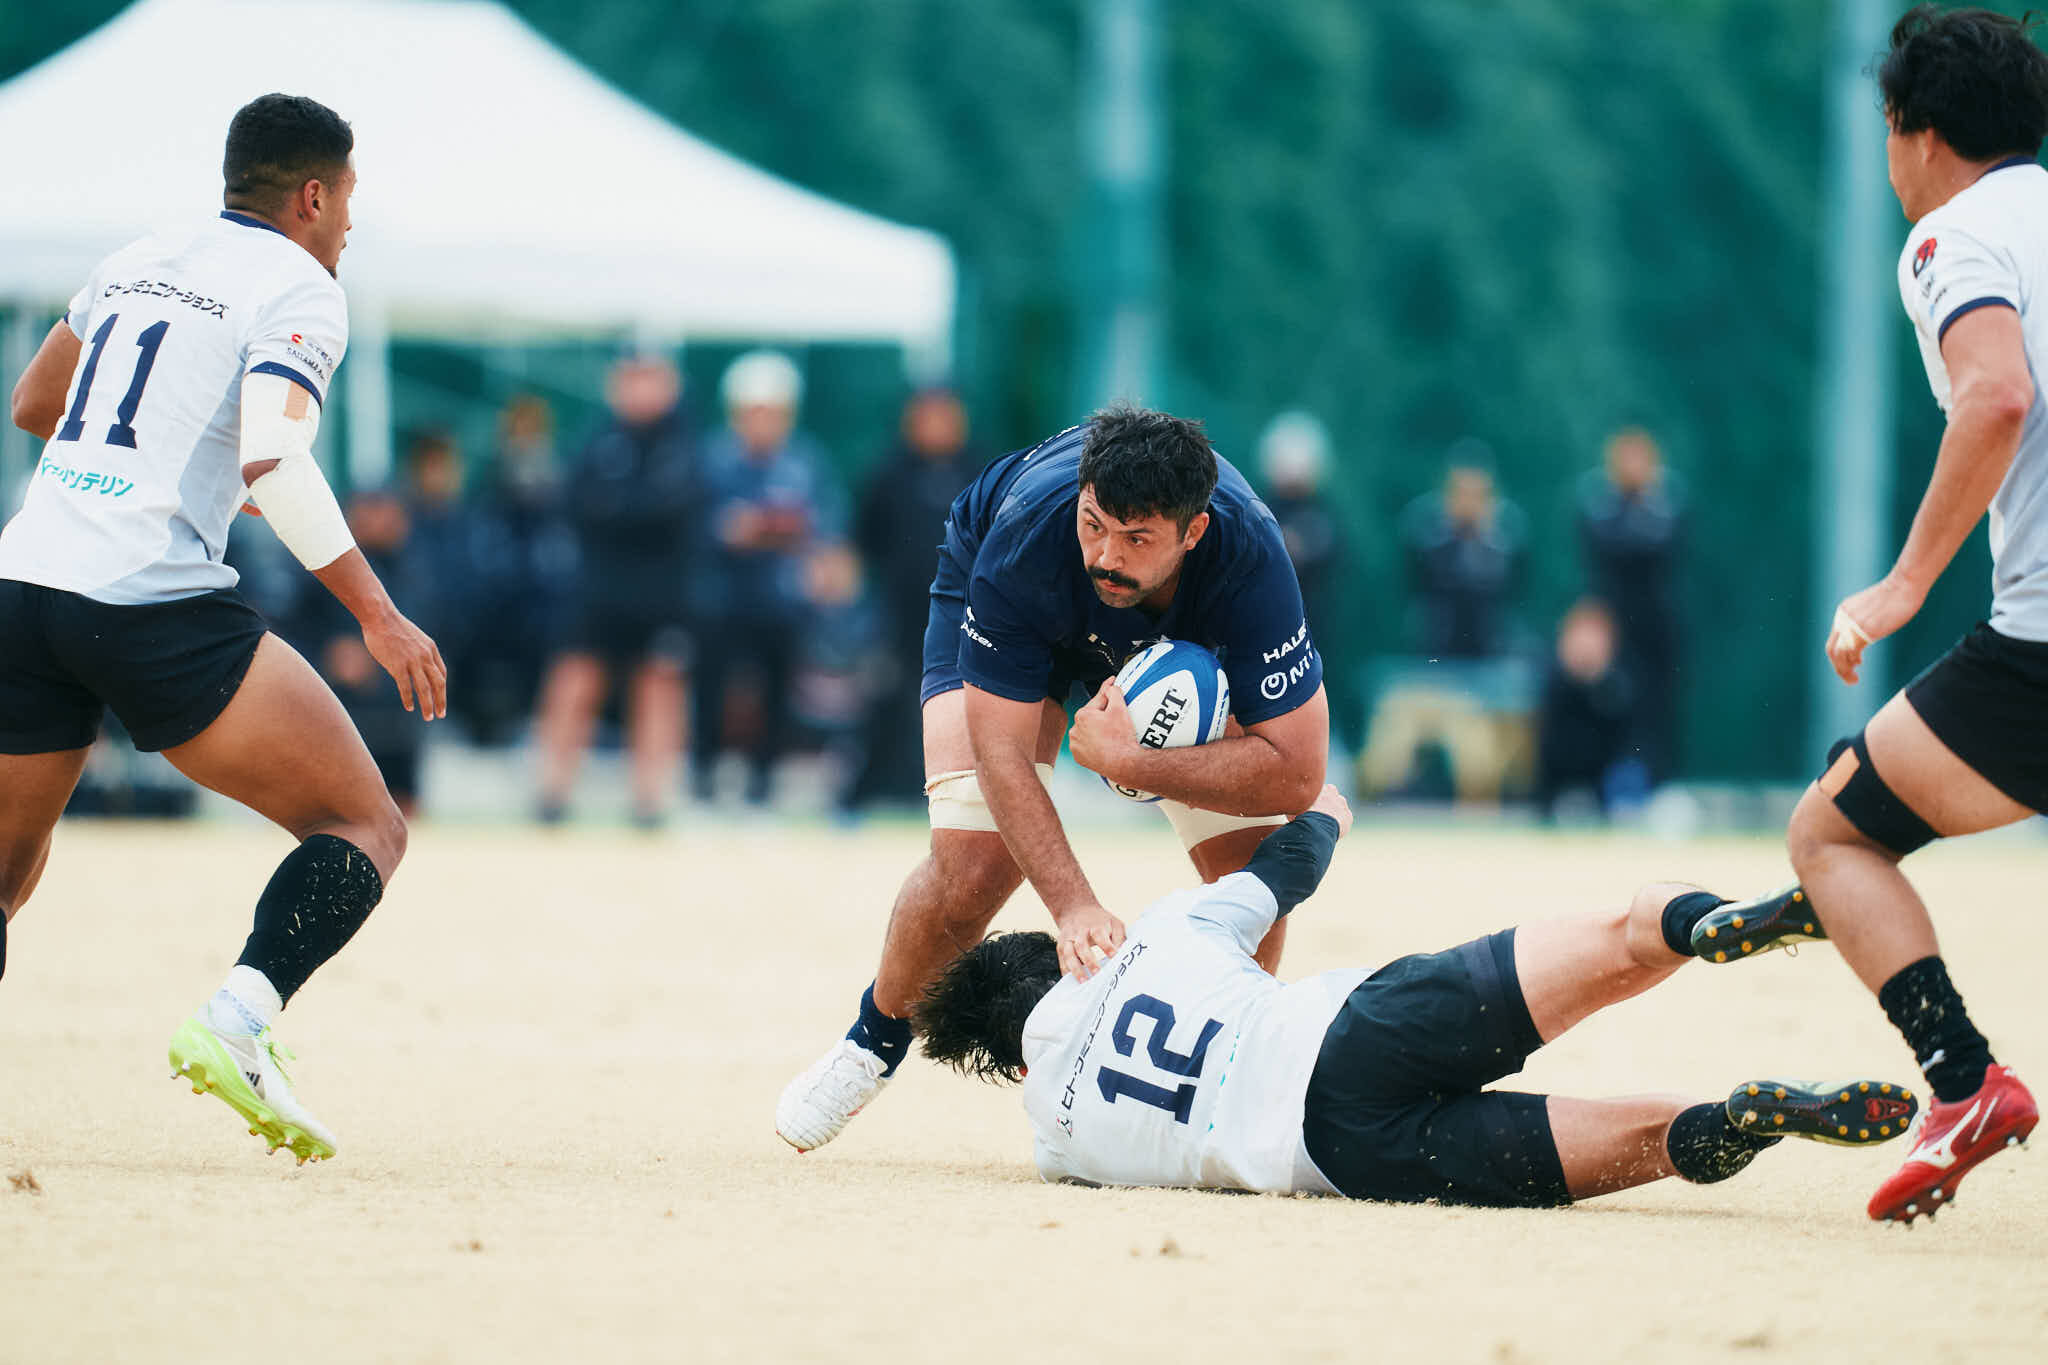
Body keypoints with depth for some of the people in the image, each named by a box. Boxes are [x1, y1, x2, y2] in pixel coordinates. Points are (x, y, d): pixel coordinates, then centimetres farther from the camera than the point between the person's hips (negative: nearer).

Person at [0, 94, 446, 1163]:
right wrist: (378, 616, -13)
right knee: (366, 830, 0)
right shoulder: (298, 291, 0)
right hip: (157, 606, -7)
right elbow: (272, 465, -15)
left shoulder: (133, 265, 21)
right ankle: (238, 1023, -21)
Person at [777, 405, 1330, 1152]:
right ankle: (877, 1037, 10)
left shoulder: (1247, 555, -40)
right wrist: (1074, 906, -46)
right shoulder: (1028, 536, -42)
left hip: (1185, 643, 2)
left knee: (1252, 860, -16)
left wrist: (1128, 761, -41)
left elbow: (1294, 774, -36)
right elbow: (1001, 750, -35)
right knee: (974, 863, -19)